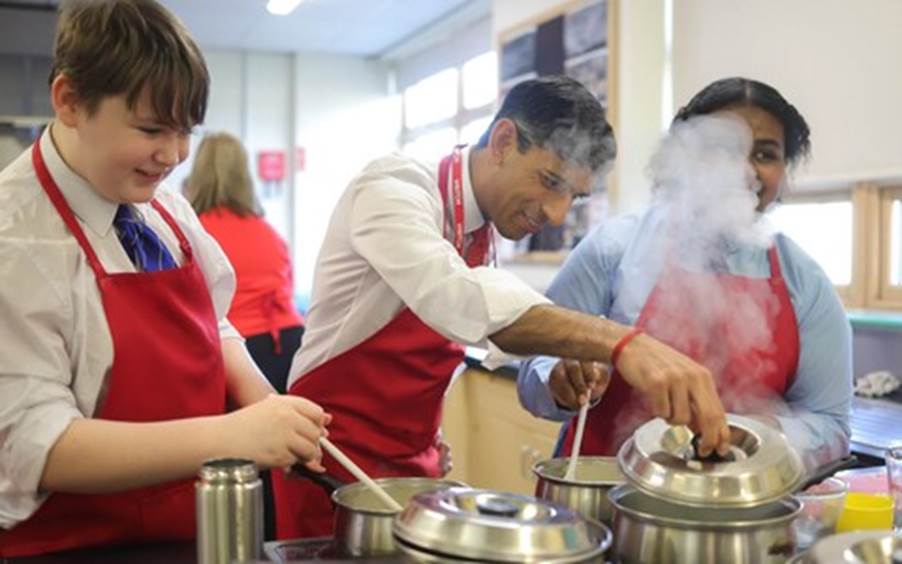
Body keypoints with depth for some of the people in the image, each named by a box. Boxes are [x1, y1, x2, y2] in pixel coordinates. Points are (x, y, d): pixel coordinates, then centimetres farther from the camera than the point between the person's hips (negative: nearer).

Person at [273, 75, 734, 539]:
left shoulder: (483, 230, 2)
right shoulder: (394, 188, -22)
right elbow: (456, 294, -41)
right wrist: (621, 342, -52)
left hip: (415, 458, 7)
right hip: (336, 452, -7)